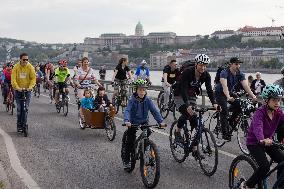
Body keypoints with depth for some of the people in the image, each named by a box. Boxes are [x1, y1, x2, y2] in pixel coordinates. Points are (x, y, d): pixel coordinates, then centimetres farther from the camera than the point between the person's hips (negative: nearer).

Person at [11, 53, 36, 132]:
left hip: (27, 90, 1)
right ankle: (19, 126, 11)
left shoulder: (30, 67, -6)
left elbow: (33, 78, -7)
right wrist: (17, 88, -26)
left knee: (25, 108, 0)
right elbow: (13, 79, -12)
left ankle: (24, 125, 10)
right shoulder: (16, 67, -8)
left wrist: (30, 87, -23)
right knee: (19, 108, 0)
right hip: (18, 90, 0)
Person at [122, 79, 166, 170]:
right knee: (130, 141, -5)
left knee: (148, 132, -23)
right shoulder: (132, 100, -15)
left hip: (144, 121, 2)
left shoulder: (148, 100, -9)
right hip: (133, 122, -2)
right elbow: (127, 110, -28)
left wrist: (160, 121, -29)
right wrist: (126, 121, -48)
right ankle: (126, 160, 11)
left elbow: (154, 111, -15)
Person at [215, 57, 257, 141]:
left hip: (230, 92, 5)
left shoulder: (240, 74, -11)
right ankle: (225, 133, -16)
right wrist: (228, 97, -57)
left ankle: (231, 121, 9)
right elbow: (224, 86, -41)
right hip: (220, 93, -5)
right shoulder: (224, 73, -27)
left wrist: (253, 96, -37)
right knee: (225, 111, -22)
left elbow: (245, 86, -21)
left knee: (239, 105, -17)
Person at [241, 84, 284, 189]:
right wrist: (263, 140, -60)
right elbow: (257, 127, -40)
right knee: (265, 166, -22)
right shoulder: (260, 112, -24)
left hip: (268, 141, 6)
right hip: (254, 142, -6)